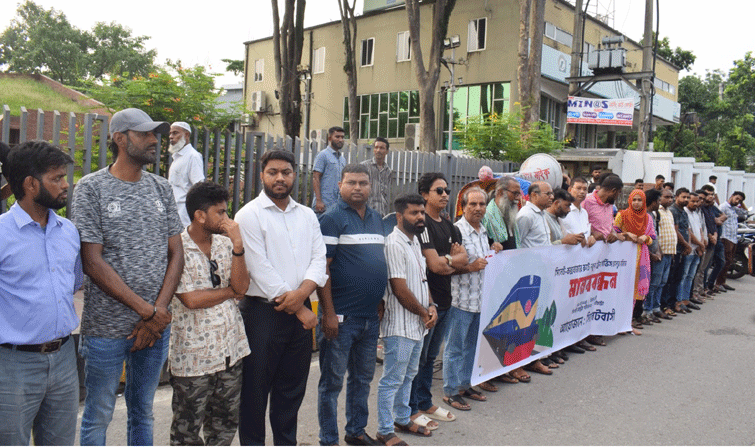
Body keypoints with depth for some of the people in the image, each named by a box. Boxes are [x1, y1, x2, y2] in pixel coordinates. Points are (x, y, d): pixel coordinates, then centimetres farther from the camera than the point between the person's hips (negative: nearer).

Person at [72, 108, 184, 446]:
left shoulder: (162, 188, 8)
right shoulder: (91, 188, -6)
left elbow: (176, 254, 6)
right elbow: (93, 263, -11)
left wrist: (158, 312, -6)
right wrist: (147, 310, -13)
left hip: (156, 326, 4)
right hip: (107, 328, -4)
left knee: (143, 412, 18)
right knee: (98, 416, 10)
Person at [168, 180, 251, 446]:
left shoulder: (226, 243, 6)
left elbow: (242, 287, -4)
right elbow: (190, 299, -19)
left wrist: (238, 245, -14)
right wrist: (230, 291, -6)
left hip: (230, 350, 6)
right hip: (193, 355, -5)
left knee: (225, 425, 17)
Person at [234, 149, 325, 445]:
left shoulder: (308, 215, 12)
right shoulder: (249, 215, -5)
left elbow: (319, 258, 5)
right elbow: (260, 268, -12)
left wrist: (302, 293, -15)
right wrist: (298, 309, -11)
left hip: (300, 312, 5)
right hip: (263, 311, -5)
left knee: (292, 388, 15)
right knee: (255, 389, 5)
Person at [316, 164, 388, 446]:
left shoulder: (377, 218, 13)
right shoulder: (332, 219, -9)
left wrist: (380, 301, 15)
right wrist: (329, 313, -18)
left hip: (371, 316, 7)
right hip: (341, 317, -7)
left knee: (363, 378, 18)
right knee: (332, 380, 4)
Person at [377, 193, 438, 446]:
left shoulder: (415, 241, 13)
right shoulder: (394, 244, -18)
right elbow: (400, 288, -21)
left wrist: (431, 305, 3)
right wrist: (424, 313, -10)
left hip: (418, 325, 10)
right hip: (400, 326, -10)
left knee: (408, 375, 21)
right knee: (392, 380, 1)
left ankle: (402, 419, 36)